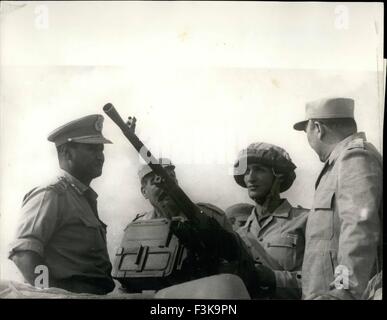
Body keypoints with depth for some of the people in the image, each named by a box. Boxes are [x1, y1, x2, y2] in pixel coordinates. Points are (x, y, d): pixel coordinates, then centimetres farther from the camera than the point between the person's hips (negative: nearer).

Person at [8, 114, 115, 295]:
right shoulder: (51, 195, -7)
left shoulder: (87, 197, 19)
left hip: (99, 291, 8)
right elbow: (23, 253, -19)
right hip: (74, 293, -8)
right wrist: (53, 294, -26)